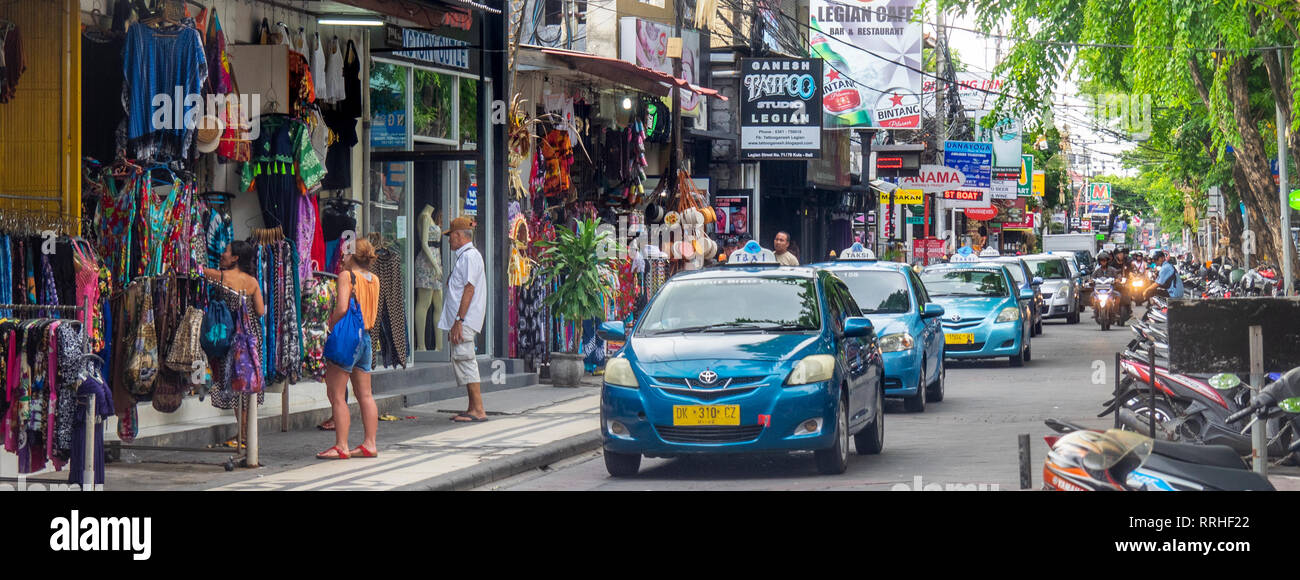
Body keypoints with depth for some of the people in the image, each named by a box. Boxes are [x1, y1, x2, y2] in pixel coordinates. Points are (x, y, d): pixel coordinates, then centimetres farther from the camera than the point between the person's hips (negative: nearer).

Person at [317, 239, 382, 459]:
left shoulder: (347, 276, -11)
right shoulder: (374, 279, 8)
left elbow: (342, 308, -22)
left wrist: (331, 324, -5)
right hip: (366, 338, 8)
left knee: (337, 395, -3)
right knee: (365, 395, 12)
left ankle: (341, 446, -5)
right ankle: (369, 444, 13)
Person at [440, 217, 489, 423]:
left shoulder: (470, 256, -12)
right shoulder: (464, 256, 20)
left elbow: (469, 290, -19)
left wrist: (459, 321, -22)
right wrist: (454, 324, 21)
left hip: (464, 320, -11)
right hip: (460, 321, 11)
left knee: (464, 359, -12)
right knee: (460, 360, 11)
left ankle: (478, 410, -13)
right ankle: (473, 408, 14)